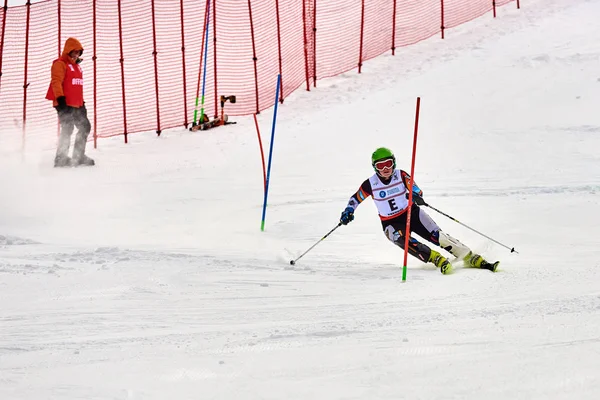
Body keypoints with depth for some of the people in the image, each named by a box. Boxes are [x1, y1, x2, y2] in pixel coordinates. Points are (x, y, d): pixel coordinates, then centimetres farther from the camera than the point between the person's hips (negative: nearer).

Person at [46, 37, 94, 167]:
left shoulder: (76, 66, 22)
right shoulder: (60, 64, -5)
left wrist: (82, 102, 27)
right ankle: (61, 158, -9)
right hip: (65, 104, -9)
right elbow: (56, 82, -15)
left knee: (85, 127, 9)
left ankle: (79, 156, 18)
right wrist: (60, 98, -26)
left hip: (77, 105, 9)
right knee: (67, 129, -13)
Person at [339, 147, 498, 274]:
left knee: (437, 236, -15)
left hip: (411, 213, 1)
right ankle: (436, 259, -32)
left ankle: (473, 259, -11)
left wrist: (416, 196, -37)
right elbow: (355, 199, 4)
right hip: (391, 223, 0)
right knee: (403, 240, -34)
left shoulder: (401, 176, -10)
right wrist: (348, 212, -13)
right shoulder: (370, 184, -10)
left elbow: (416, 190, -14)